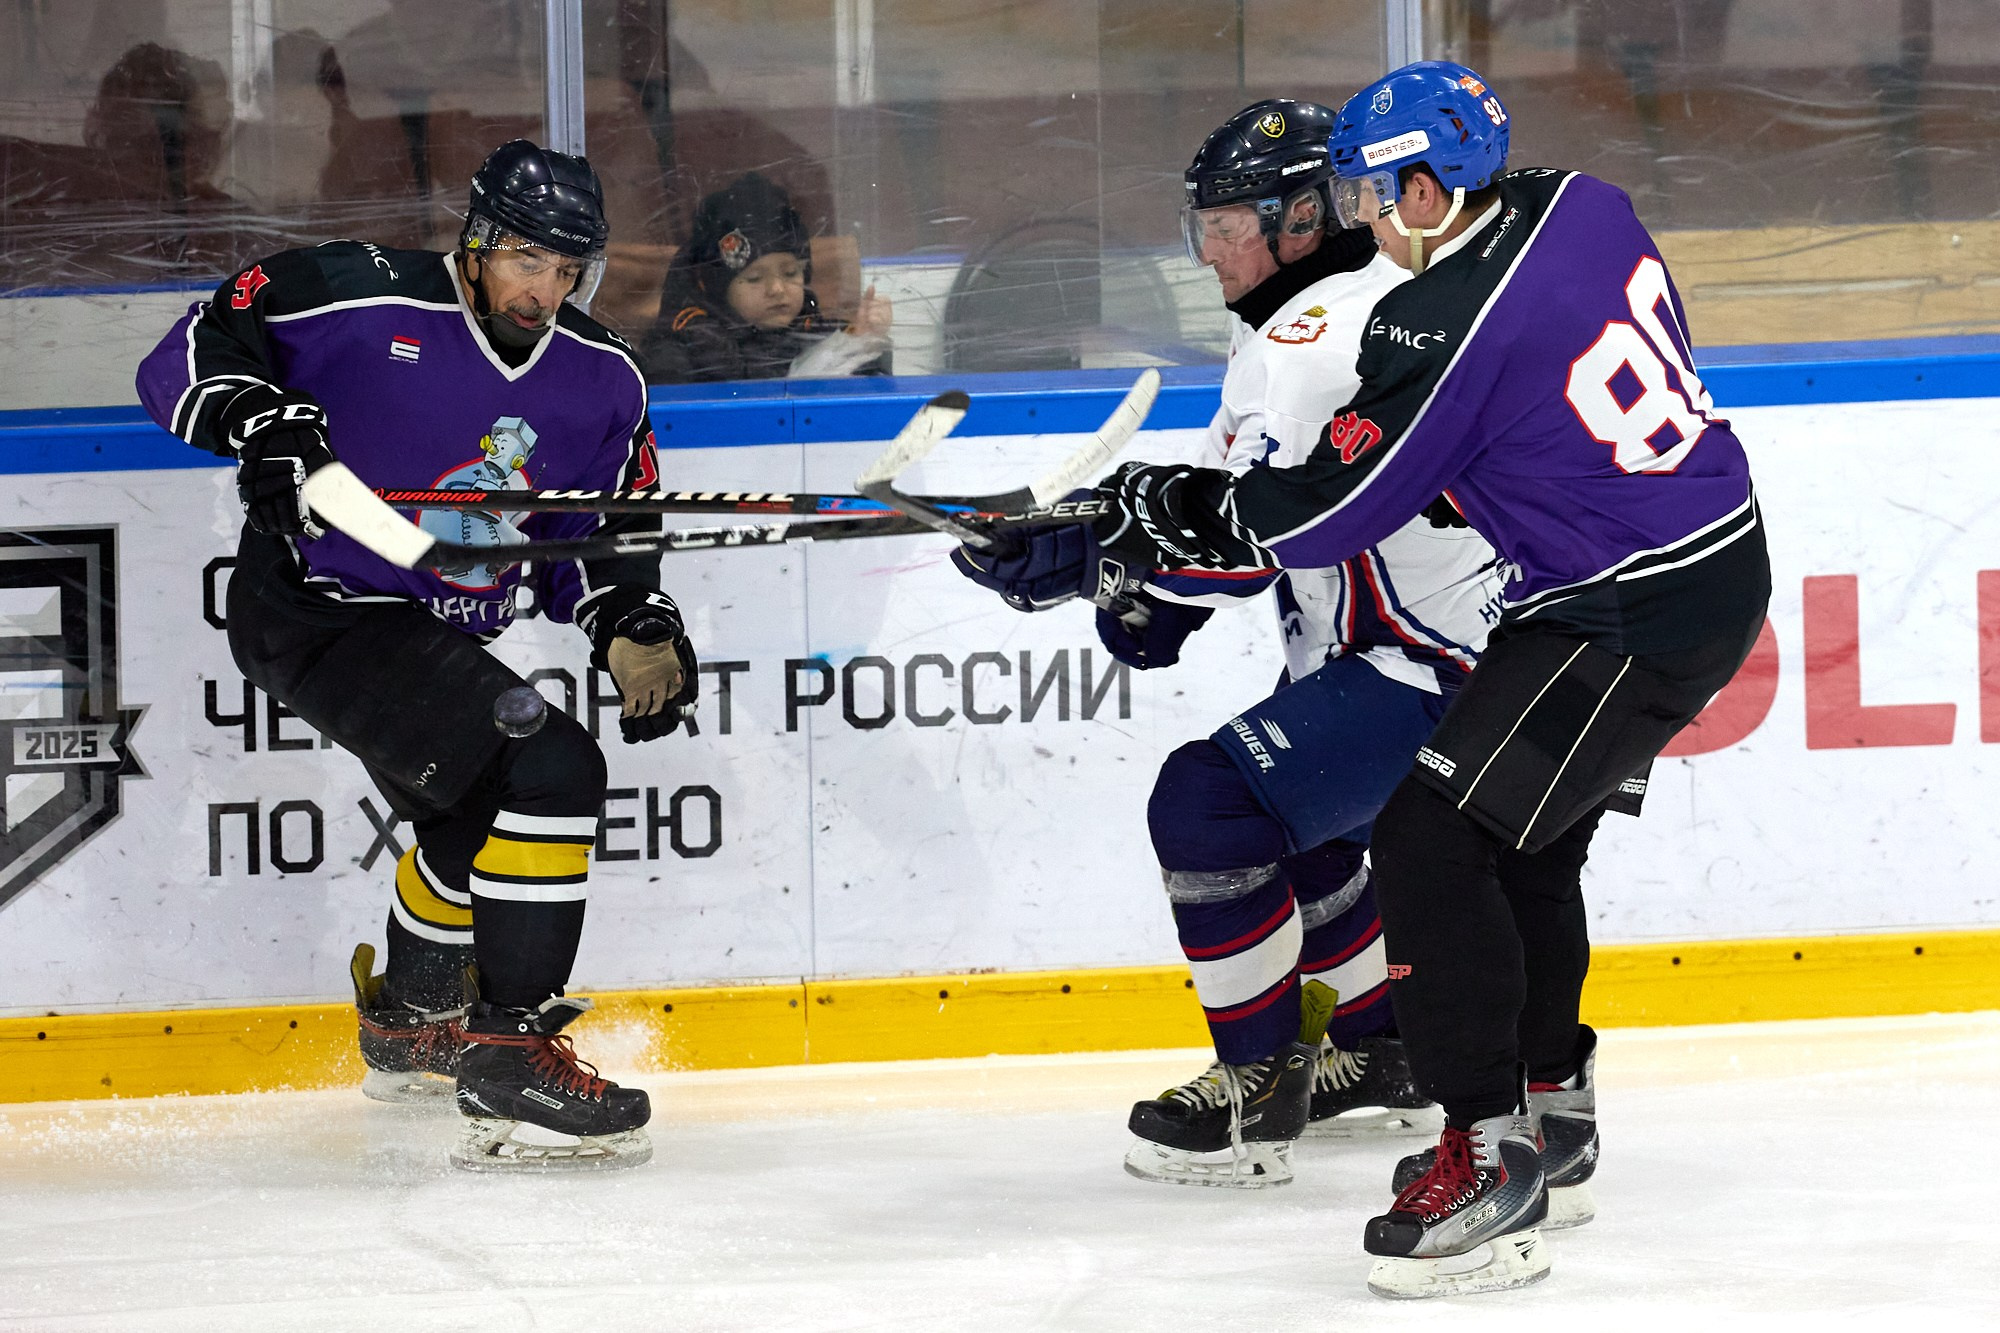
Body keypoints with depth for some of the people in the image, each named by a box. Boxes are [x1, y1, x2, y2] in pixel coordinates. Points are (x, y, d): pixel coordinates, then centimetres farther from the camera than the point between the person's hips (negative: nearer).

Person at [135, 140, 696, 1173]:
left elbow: (589, 543, 11)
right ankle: (507, 1055, -22)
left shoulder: (602, 382, 3)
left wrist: (630, 620, -8)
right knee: (549, 770, -24)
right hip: (315, 614, -9)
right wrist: (265, 422, -34)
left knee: (479, 813, 31)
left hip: (436, 628, 9)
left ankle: (409, 1021, 59)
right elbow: (190, 360, -16)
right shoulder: (359, 302, -17)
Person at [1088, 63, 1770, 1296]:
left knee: (1434, 836, -11)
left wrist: (1170, 511, 2)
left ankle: (1492, 1156, -13)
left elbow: (1324, 515, -13)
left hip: (1632, 616, -10)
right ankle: (1553, 1104, 35)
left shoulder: (1449, 327, -20)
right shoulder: (1585, 208, 4)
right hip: (1719, 559, 10)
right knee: (1522, 837, 23)